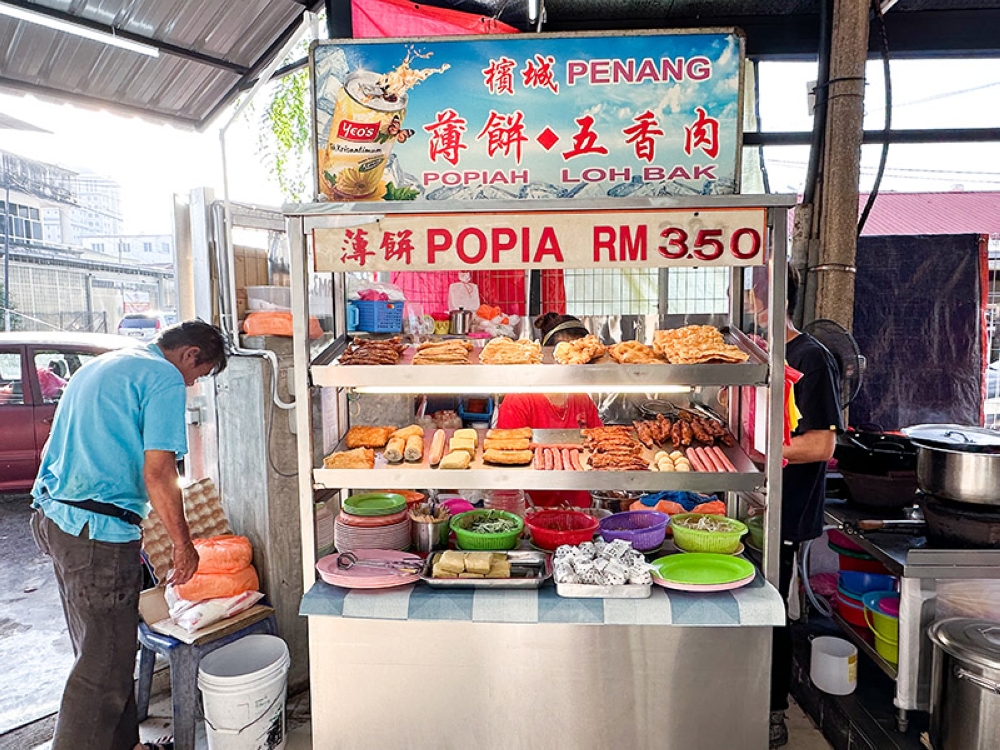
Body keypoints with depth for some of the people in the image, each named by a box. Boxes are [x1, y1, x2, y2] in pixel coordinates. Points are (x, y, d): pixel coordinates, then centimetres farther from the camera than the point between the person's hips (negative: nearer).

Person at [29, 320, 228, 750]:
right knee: (105, 666, 2)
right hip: (97, 530, -10)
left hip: (53, 517, 10)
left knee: (97, 650, 20)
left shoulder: (101, 365, 19)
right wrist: (183, 546, -6)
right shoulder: (165, 378, -10)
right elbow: (157, 474, -17)